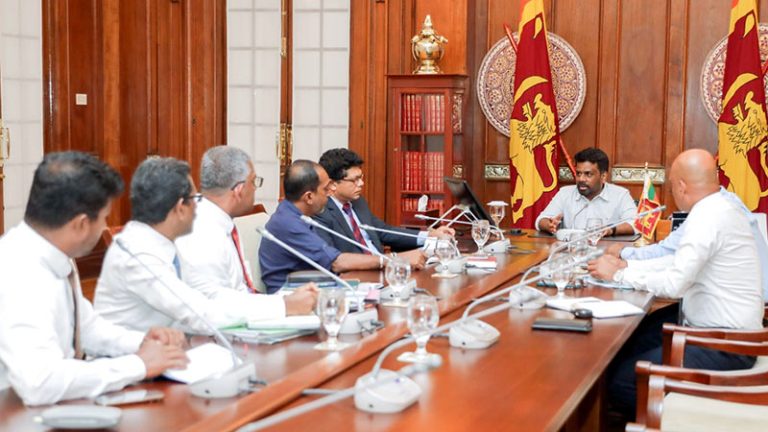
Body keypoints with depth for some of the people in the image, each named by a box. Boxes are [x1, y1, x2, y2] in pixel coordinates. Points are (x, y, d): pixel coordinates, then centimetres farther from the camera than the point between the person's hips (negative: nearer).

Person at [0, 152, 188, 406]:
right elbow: (38, 384, -34)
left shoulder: (52, 254, 0)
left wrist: (140, 342, -1)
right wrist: (139, 365, -24)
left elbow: (84, 326, 16)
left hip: (55, 409, 8)